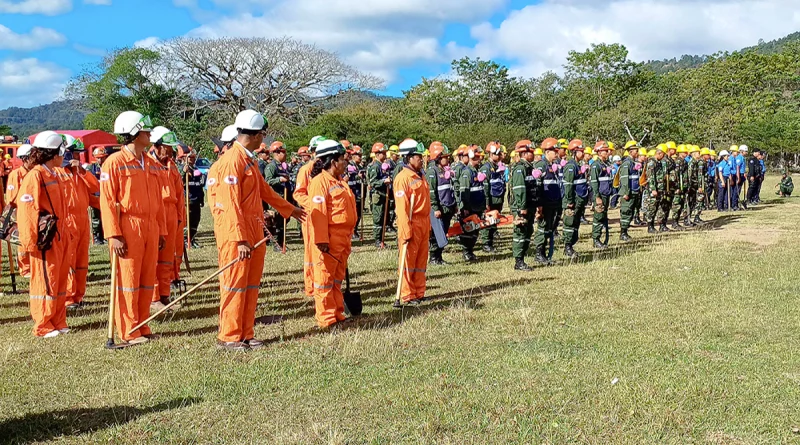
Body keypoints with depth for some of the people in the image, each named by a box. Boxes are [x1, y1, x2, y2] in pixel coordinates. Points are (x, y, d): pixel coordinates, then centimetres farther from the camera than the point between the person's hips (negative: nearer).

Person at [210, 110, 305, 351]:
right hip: (235, 234, -9)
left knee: (251, 285, 12)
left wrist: (289, 209, 40)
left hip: (253, 233, 9)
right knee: (235, 285, -2)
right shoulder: (232, 160, -15)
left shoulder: (248, 160, 16)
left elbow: (264, 190, 29)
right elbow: (231, 204, -20)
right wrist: (241, 240, -23)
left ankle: (246, 334, 20)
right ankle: (229, 337, 8)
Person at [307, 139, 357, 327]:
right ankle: (326, 319, 5)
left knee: (338, 278, 16)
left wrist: (349, 235, 20)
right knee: (325, 278, -1)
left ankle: (337, 313, 25)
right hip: (328, 240, -9)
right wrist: (321, 240, -23)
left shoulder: (340, 181, 16)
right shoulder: (320, 181, -13)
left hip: (343, 239, 9)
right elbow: (318, 213, -19)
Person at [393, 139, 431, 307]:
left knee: (421, 261, 13)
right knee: (408, 261, -1)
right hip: (411, 224, -8)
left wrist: (428, 224, 16)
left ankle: (419, 293, 21)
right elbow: (402, 207, -18)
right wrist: (406, 231, -21)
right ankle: (406, 296, 6)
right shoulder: (402, 178, -13)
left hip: (423, 223, 8)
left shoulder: (420, 176, 14)